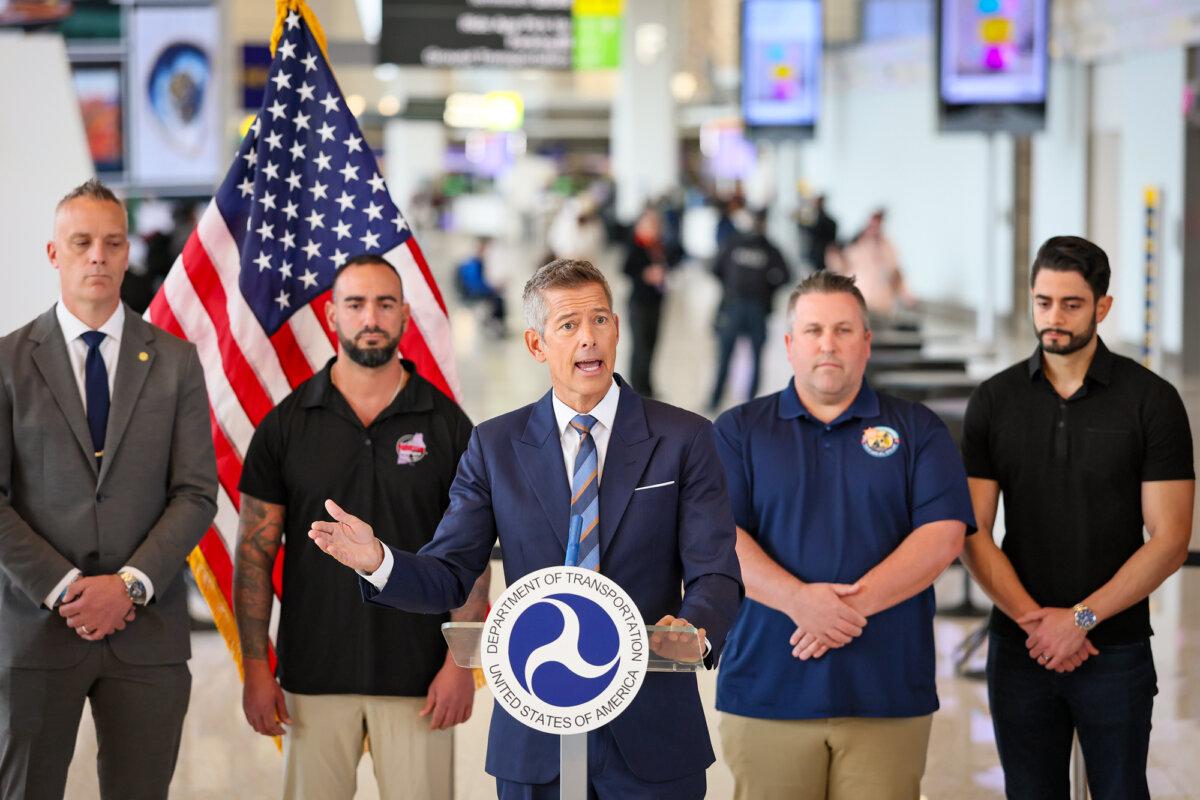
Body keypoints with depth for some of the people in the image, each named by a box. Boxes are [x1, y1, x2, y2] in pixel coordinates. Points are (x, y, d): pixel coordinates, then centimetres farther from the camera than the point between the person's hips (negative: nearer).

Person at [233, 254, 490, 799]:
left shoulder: (446, 423, 2)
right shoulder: (286, 423, 3)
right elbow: (255, 553, 3)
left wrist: (461, 662, -7)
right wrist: (255, 668, -3)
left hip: (417, 674, 0)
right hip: (314, 674, 1)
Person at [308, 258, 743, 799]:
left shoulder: (683, 438, 0)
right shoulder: (495, 445, 4)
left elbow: (716, 575, -5)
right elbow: (450, 577, 2)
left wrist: (695, 626, -28)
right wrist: (378, 562, -19)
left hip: (651, 734, -1)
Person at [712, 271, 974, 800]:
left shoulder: (917, 430, 10)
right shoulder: (739, 431, 10)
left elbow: (943, 534, -2)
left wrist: (857, 602, -15)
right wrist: (800, 599, -18)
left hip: (886, 696, 0)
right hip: (767, 691, 0)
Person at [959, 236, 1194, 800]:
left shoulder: (1152, 401, -4)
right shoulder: (994, 402, 3)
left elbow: (1169, 541, -7)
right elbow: (972, 534, -1)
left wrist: (1079, 618, -14)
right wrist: (1034, 620, -13)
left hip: (1117, 650, -2)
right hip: (1019, 649, 2)